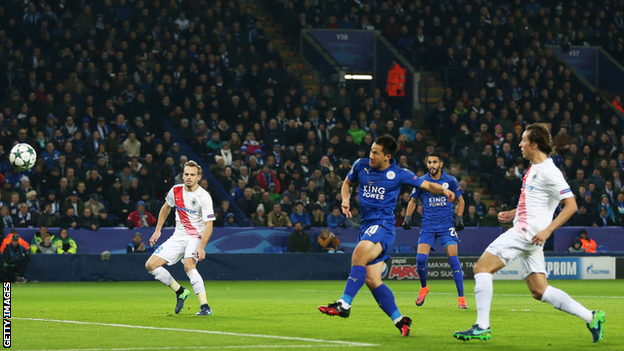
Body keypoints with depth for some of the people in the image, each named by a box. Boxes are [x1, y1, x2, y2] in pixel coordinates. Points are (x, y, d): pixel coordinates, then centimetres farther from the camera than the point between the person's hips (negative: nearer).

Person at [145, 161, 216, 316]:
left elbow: (209, 225, -20)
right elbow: (166, 208, 21)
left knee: (188, 265, -34)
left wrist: (201, 247, -32)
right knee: (150, 265, -1)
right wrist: (158, 230, 16)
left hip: (195, 236, -6)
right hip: (178, 237, 7)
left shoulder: (204, 197, -17)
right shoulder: (176, 190, 0)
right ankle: (180, 292, 15)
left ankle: (205, 307, -34)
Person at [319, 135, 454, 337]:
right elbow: (347, 182, 27)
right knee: (372, 280, -1)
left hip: (383, 224, -6)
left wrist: (444, 191, -13)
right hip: (366, 226, 6)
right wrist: (345, 200, 8)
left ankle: (344, 304, -37)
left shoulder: (398, 174, -1)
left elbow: (427, 185, 7)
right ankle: (399, 320, 6)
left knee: (359, 254, -33)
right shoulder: (361, 166, 9)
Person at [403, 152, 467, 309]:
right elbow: (413, 201, 16)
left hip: (447, 225, -1)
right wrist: (408, 217, 3)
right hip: (428, 225, 1)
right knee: (420, 258, -13)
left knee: (453, 258, -14)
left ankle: (461, 297, -9)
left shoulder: (450, 181, 1)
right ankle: (423, 288, 16)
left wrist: (459, 217, -2)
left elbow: (460, 201, 12)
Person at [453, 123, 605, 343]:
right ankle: (590, 318, 8)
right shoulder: (533, 169, 17)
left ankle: (482, 327, -13)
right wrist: (512, 214, 18)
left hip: (527, 232, -10)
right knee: (539, 291, 7)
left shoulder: (548, 171, -13)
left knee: (481, 267, -12)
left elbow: (571, 205, -16)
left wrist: (547, 230, -22)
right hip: (523, 231, 10)